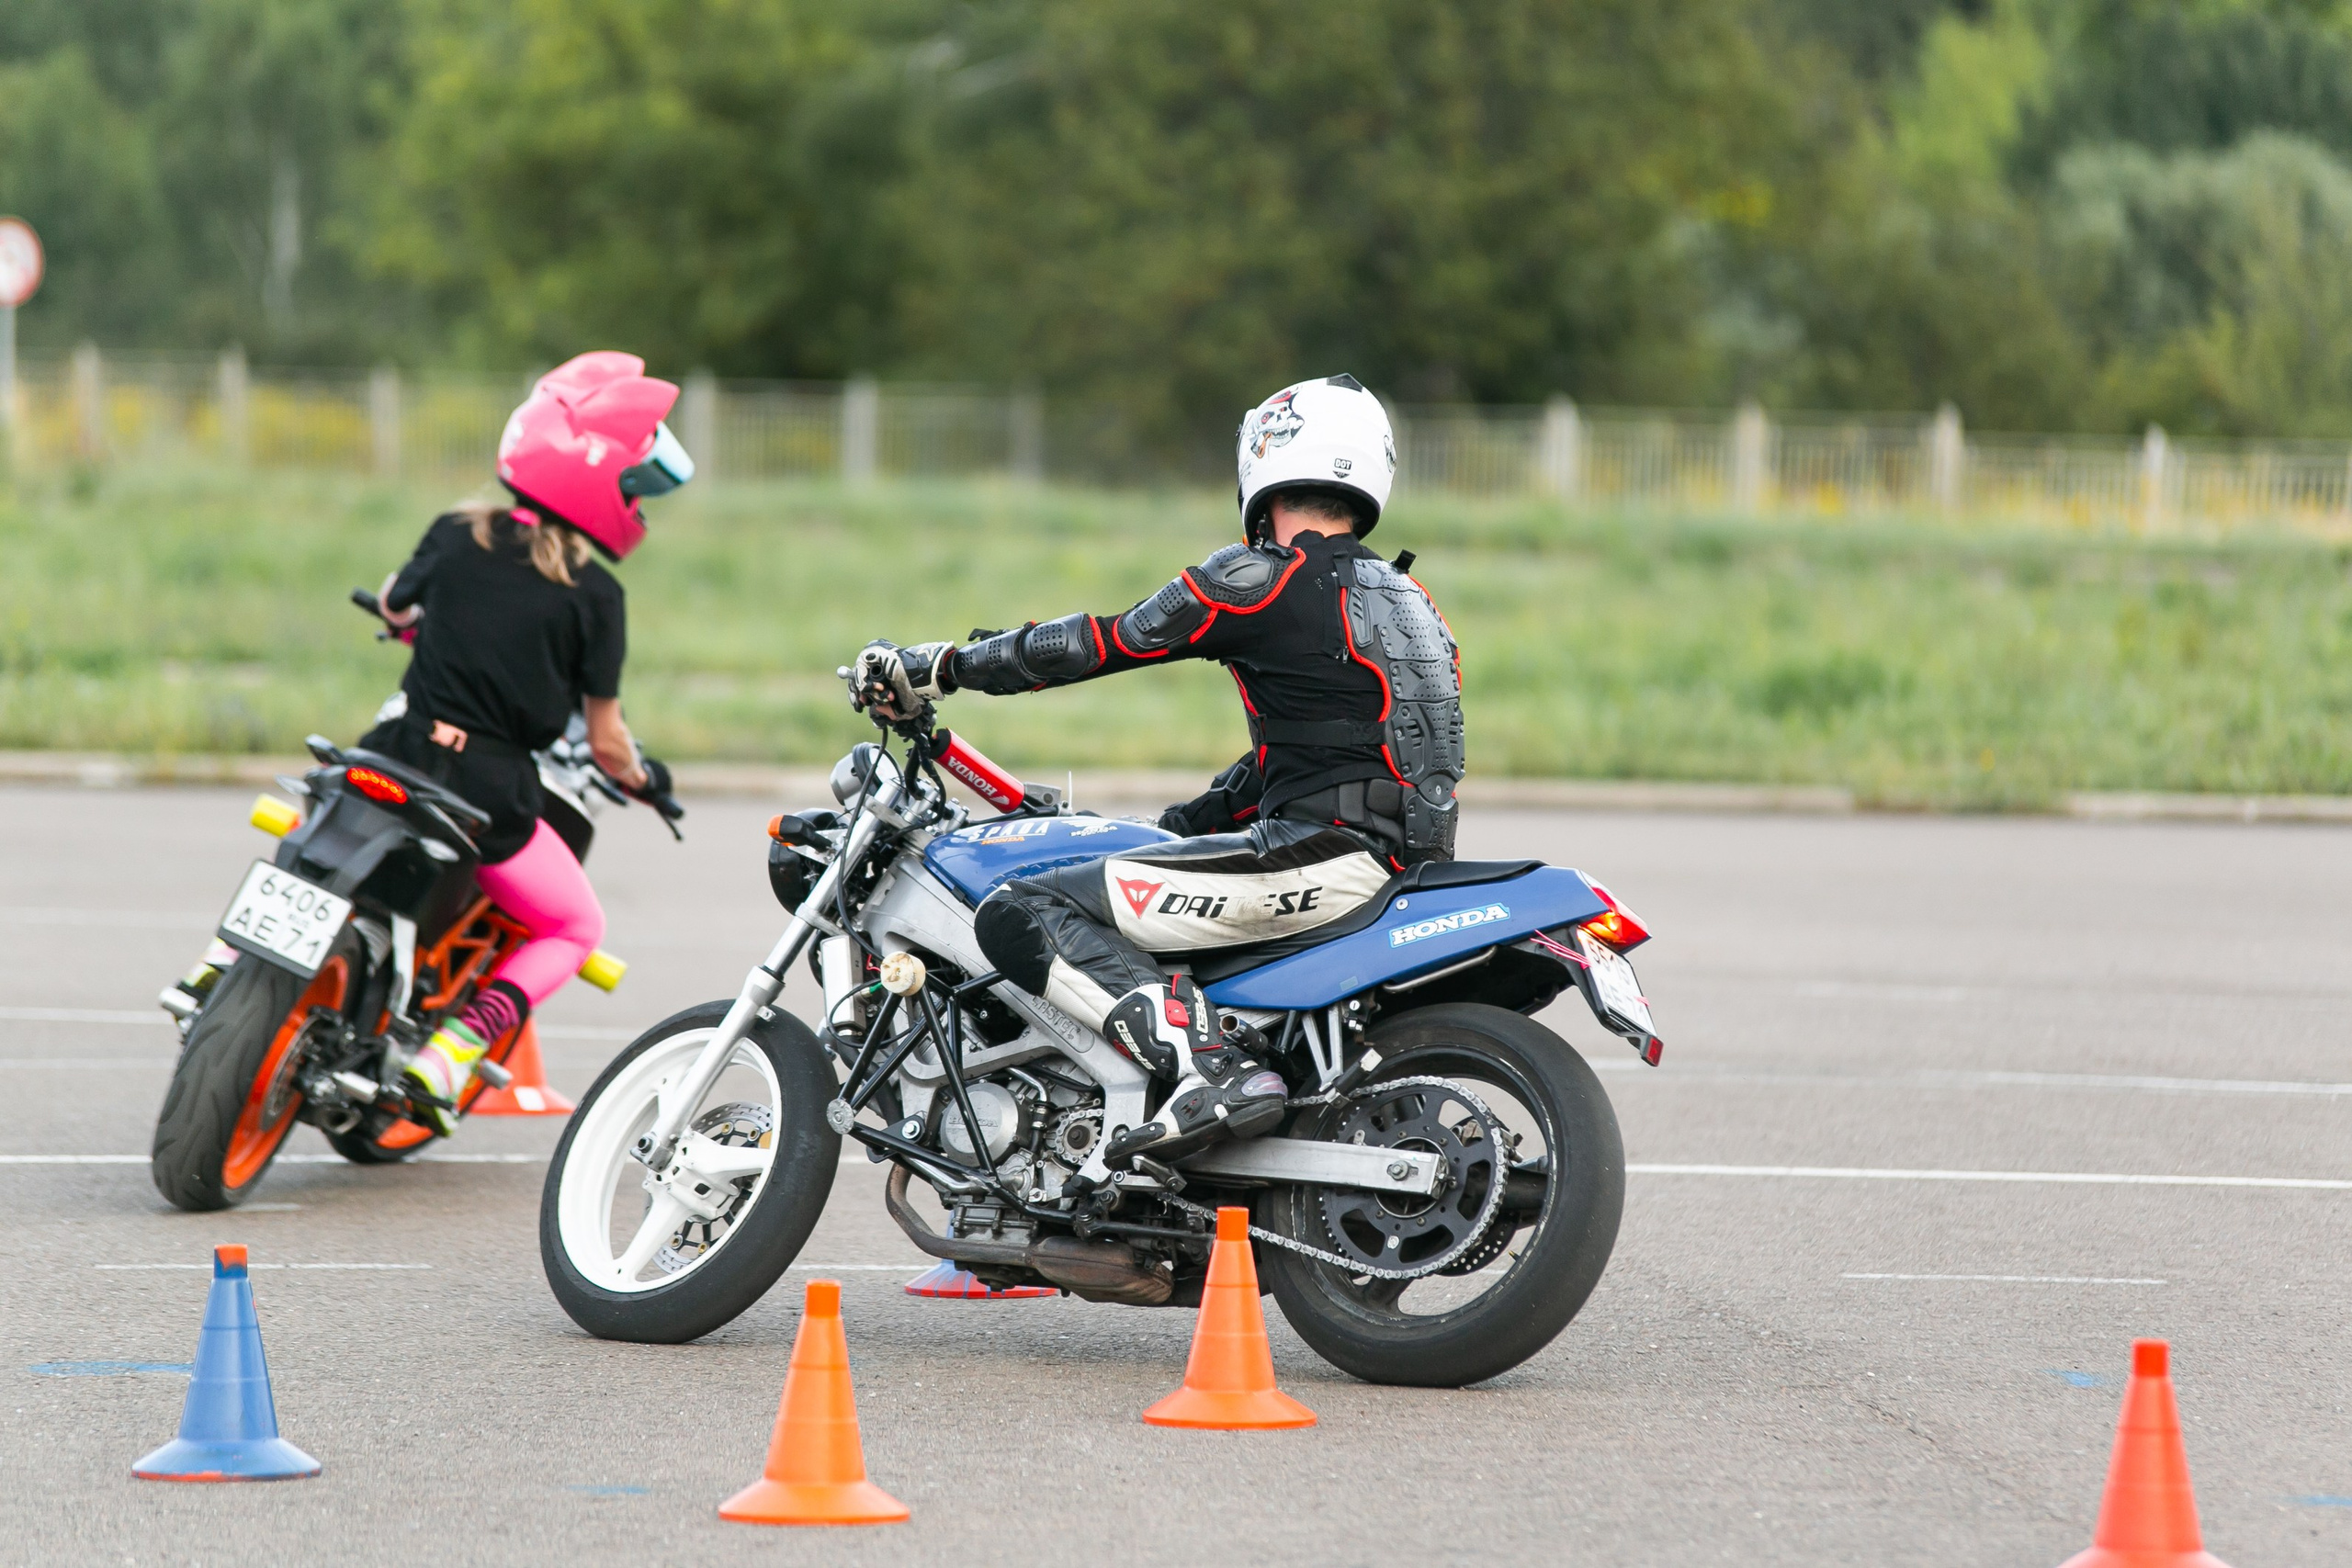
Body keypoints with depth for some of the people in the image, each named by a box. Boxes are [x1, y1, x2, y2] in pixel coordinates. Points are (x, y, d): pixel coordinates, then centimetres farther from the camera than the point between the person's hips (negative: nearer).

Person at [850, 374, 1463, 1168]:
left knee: (1018, 916, -13)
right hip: (1403, 858, 10)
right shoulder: (1402, 596, 21)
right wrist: (1188, 822, 32)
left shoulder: (1264, 580, -6)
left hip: (1319, 855, -9)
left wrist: (942, 667, 4)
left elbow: (1105, 642, -5)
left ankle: (1210, 1064, -29)